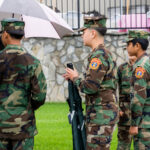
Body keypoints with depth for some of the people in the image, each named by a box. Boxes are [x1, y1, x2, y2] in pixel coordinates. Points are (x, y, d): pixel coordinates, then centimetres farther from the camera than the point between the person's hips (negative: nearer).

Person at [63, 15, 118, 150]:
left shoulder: (99, 55, -15)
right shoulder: (106, 54, 18)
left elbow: (90, 87, -23)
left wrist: (75, 79, -5)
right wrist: (75, 78, 15)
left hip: (101, 116, -10)